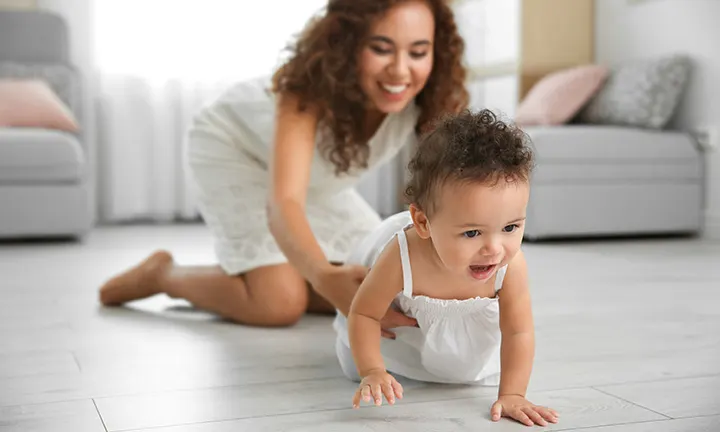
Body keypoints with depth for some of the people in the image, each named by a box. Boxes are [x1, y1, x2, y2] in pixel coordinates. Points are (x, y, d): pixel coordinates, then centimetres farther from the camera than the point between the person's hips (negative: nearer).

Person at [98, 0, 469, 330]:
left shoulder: (432, 98, -28)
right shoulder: (310, 87, -40)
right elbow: (283, 203, -52)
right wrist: (324, 276, -73)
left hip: (318, 179, 6)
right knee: (279, 303, -20)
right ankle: (162, 273, 5)